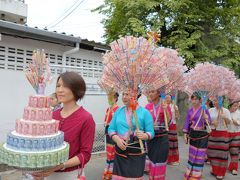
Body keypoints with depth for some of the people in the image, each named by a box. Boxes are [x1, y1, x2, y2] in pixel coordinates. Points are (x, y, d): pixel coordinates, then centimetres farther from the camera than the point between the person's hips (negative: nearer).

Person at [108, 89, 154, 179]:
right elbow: (111, 129, 7)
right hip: (120, 150, 3)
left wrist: (144, 136, -26)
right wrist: (117, 139, -12)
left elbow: (151, 132, -4)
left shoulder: (144, 112, -3)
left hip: (137, 151, -3)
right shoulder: (118, 111, 8)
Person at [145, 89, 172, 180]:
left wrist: (165, 110, -23)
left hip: (162, 138, -2)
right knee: (152, 159, 13)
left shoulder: (165, 106, -6)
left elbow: (169, 121, -13)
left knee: (160, 160, 5)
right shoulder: (147, 106, 1)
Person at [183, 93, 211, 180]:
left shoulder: (204, 110, -10)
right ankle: (190, 172, 32)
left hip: (202, 135, -4)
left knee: (199, 155, 5)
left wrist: (206, 119, -31)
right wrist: (185, 134, 1)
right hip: (192, 135, 4)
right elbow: (187, 122, 6)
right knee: (192, 154, 15)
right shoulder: (190, 110, 3)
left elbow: (209, 121, -9)